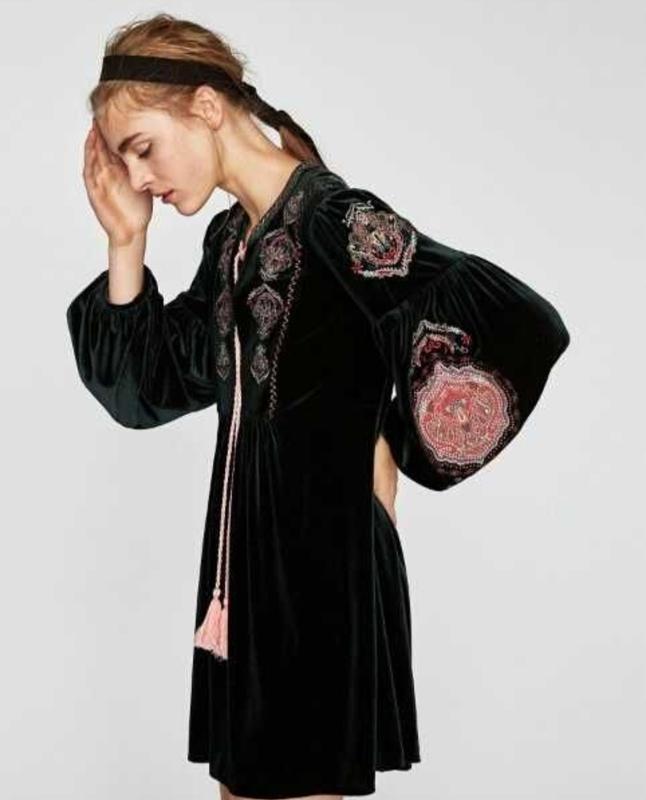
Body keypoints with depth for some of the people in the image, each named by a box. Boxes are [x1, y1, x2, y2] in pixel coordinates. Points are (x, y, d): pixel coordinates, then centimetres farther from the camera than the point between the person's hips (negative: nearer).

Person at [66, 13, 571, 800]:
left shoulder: (337, 222, -16)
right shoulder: (229, 240, 10)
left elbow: (527, 327, -24)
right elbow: (142, 391, 12)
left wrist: (395, 445, -13)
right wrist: (126, 242, 3)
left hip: (326, 561, -8)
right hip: (246, 560, 8)